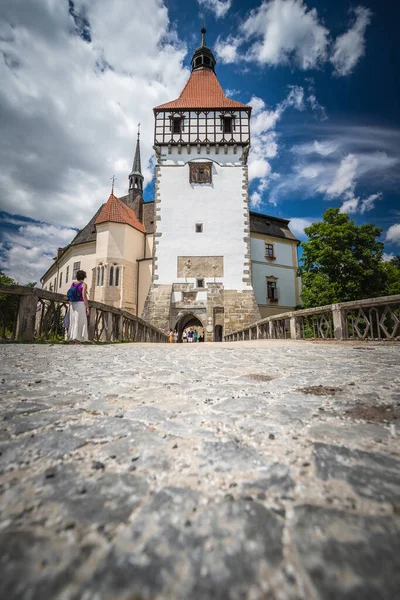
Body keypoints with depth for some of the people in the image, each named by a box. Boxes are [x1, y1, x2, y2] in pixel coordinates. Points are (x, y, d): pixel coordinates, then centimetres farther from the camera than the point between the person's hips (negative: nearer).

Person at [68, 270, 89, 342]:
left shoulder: (72, 284, 12)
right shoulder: (84, 284, -6)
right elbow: (84, 297, -15)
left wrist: (70, 307, 17)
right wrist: (87, 308, -12)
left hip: (73, 305, 6)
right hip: (81, 304, -6)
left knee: (73, 321, 11)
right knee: (80, 322, -3)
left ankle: (71, 337, 10)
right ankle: (76, 337, -7)